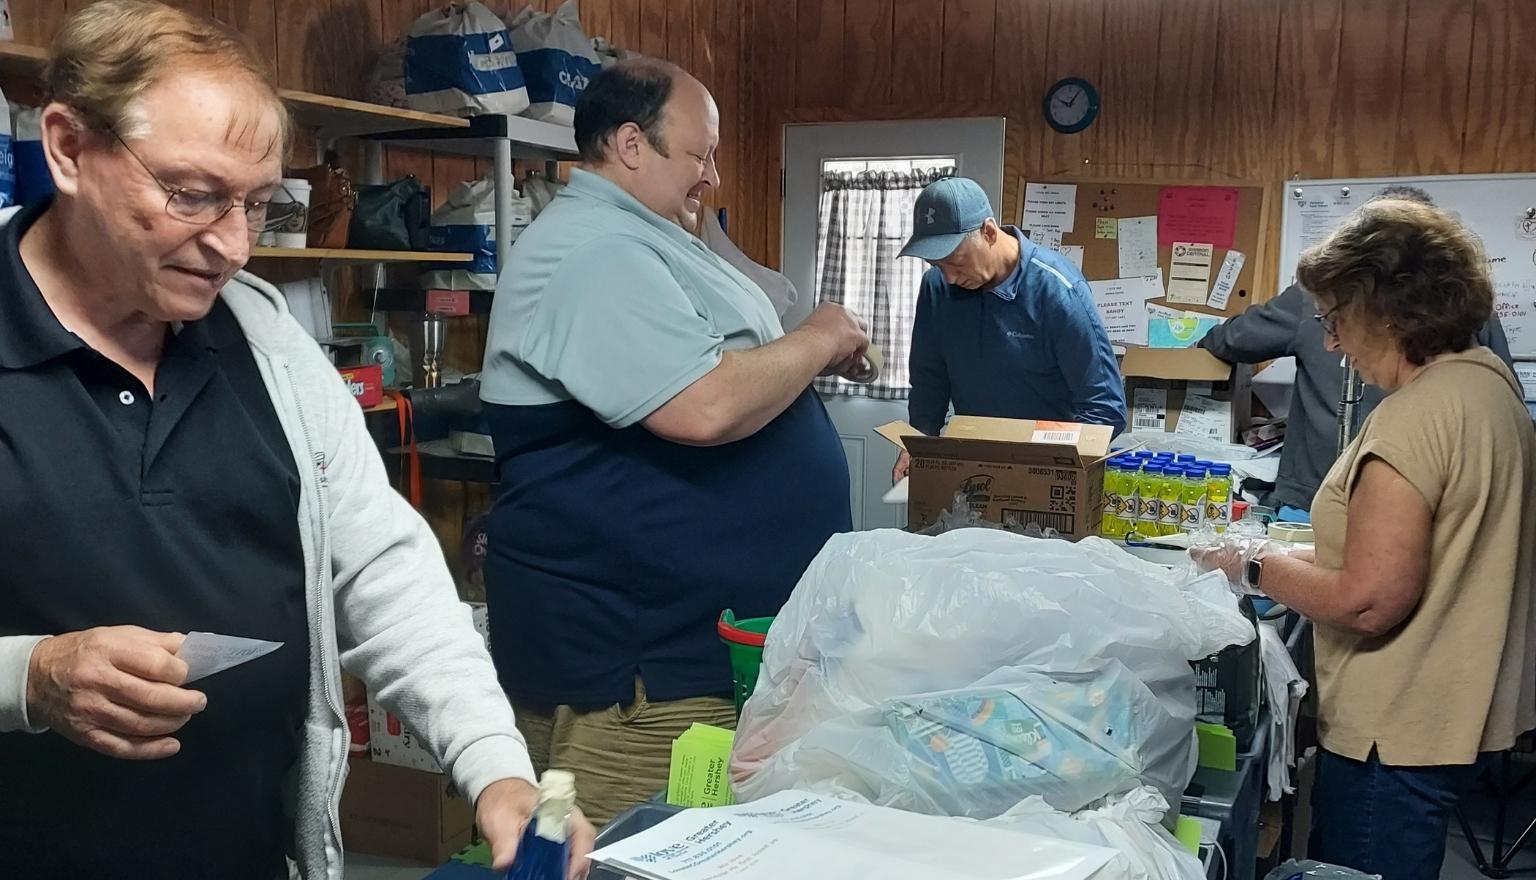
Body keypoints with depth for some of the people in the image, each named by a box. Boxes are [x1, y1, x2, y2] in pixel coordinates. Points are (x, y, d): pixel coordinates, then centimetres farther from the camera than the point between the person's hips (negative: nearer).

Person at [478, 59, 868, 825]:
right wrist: (817, 341, -12)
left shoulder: (634, 238, 17)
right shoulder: (592, 251, -18)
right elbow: (705, 408, -28)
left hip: (692, 632, 11)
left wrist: (806, 356, 11)